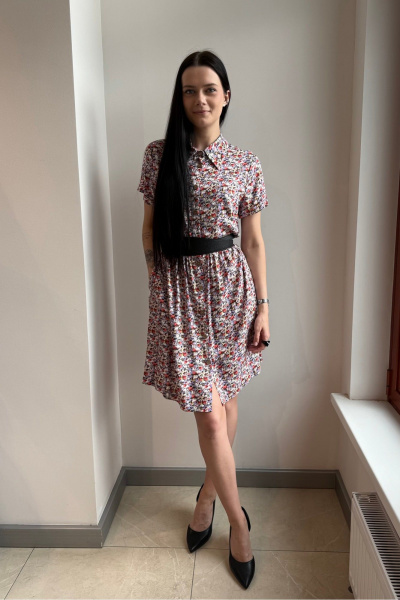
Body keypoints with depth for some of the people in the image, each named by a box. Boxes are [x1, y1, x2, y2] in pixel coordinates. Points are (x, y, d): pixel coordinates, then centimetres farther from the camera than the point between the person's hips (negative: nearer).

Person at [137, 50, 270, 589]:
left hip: (231, 286, 2)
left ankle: (208, 495, 36)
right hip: (179, 287, -1)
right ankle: (238, 519, 20)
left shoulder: (246, 164, 5)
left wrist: (263, 306, 2)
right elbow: (149, 228, 7)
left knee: (224, 401, 11)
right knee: (210, 414, -1)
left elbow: (254, 241, 5)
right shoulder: (160, 155, 3)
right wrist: (157, 287, 4)